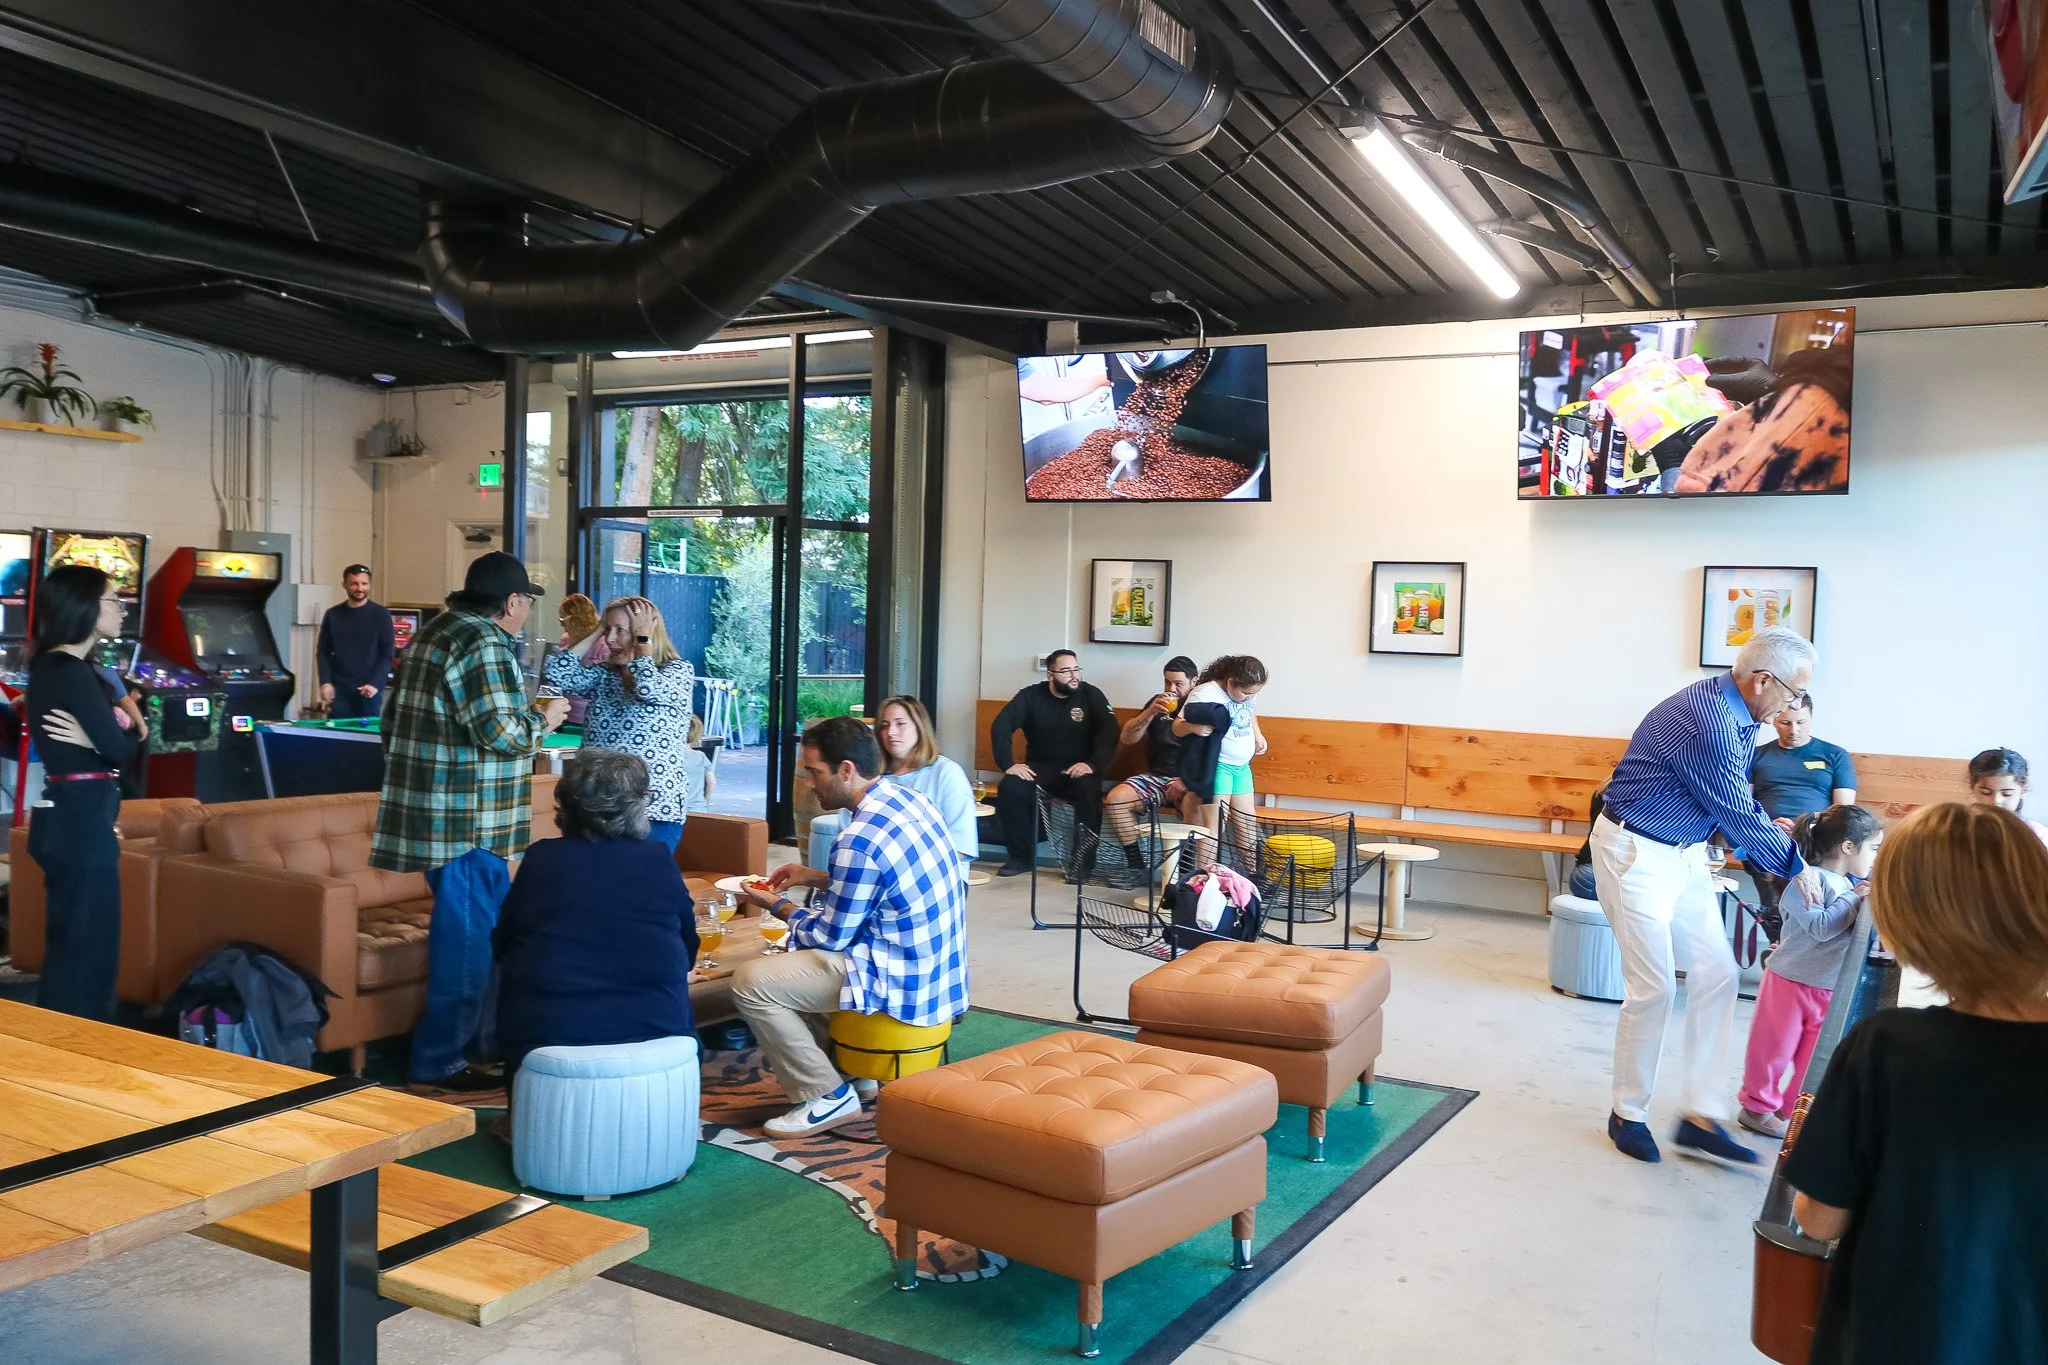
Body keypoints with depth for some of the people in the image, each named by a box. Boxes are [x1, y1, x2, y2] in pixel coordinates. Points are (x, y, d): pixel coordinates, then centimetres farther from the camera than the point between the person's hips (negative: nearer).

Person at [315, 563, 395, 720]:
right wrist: (325, 682, -2)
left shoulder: (381, 614, 1)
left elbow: (389, 653, -1)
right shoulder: (333, 615, 8)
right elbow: (322, 652, 11)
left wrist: (375, 683, -12)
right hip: (339, 690, 2)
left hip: (370, 690, -2)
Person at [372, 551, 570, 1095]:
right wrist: (542, 720, -5)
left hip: (430, 808, 10)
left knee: (471, 929, 20)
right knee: (468, 936, -2)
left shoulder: (434, 632, 15)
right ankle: (438, 1063, 7)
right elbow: (499, 732, -23)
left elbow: (395, 720, 21)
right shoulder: (483, 644, -17)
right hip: (467, 820, -10)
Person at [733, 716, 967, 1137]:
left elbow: (831, 936, -13)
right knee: (795, 951, 27)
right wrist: (814, 877, 14)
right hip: (939, 965, 10)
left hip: (899, 982, -10)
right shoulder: (909, 798, 2)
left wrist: (778, 906, 3)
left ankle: (828, 1097, 0)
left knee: (750, 981, -10)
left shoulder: (859, 841, -25)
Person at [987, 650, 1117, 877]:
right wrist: (1008, 764, -20)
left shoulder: (1091, 695, -1)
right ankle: (1022, 857, -9)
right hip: (1039, 768, 2)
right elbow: (1000, 726, -6)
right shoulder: (1031, 695, 1)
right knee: (1009, 787, -27)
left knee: (1089, 791, -35)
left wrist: (1093, 764, -26)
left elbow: (1109, 732, -10)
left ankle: (1082, 861, -19)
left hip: (1077, 769, -1)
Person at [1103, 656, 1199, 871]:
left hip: (1191, 782, -4)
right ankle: (1136, 865, -12)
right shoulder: (1159, 703, 15)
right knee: (1115, 798, -21)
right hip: (1157, 778, 4)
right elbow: (1126, 738, 9)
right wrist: (1151, 712, -6)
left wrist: (1188, 780, -19)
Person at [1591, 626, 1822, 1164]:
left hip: (1685, 853, 10)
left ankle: (1700, 1114, 11)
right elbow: (1739, 815, -19)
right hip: (1637, 853, -10)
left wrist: (1770, 830, 4)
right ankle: (1627, 1115, 13)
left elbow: (1737, 799, 18)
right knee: (1653, 988, -4)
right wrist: (1796, 866, -6)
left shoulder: (1737, 715, 4)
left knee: (1716, 973, 5)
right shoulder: (1706, 721, -27)